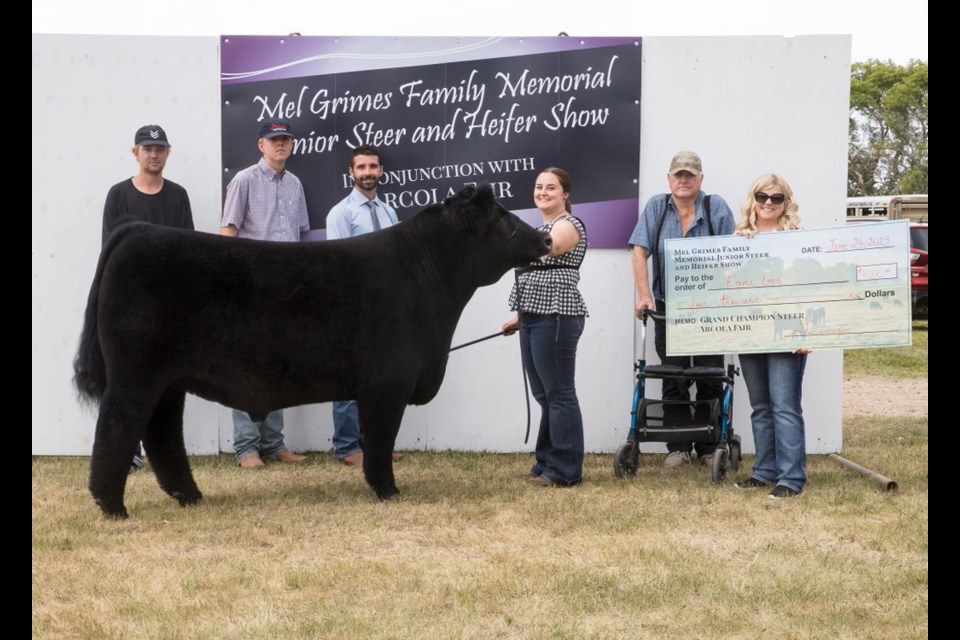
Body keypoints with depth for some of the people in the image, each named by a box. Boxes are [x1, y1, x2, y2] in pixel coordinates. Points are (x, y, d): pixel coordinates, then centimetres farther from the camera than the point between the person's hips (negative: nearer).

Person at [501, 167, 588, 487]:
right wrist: (521, 315, 23)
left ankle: (565, 471, -4)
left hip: (556, 318, -10)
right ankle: (547, 463, 18)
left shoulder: (568, 226, -8)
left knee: (558, 393, -7)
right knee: (543, 393, 12)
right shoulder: (542, 227, 21)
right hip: (535, 317, 10)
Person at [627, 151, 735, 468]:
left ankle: (709, 447, 10)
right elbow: (639, 252, -5)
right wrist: (644, 296, -14)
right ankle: (678, 447, 11)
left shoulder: (716, 208, -3)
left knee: (710, 380, 1)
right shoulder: (656, 207, 1)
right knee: (674, 380, 4)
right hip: (668, 309, 1)